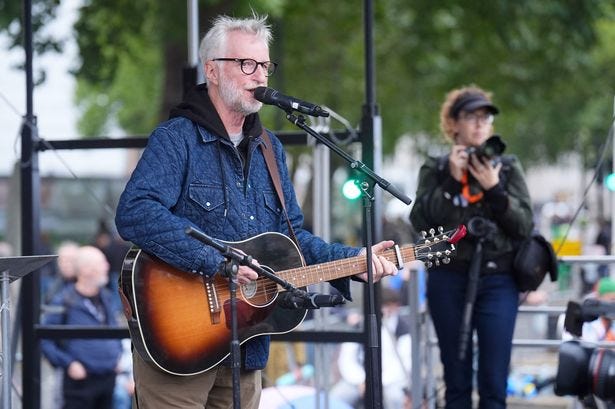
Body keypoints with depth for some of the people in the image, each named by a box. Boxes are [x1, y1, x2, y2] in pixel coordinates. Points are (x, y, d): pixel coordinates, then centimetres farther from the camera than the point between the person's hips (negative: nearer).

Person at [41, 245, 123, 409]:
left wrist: (118, 355, 13)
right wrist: (68, 363, -16)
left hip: (109, 378, 7)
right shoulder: (64, 302, -12)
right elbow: (45, 340, -10)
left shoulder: (105, 296, 10)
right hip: (81, 381, -7)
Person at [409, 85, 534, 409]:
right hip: (449, 281, 0)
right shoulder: (435, 169, 7)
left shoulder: (507, 168, 8)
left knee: (494, 382, -6)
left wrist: (494, 188, -10)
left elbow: (525, 225, 2)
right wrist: (451, 181, -11)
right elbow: (421, 220, -4)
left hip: (497, 281, 0)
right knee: (456, 379, 4)